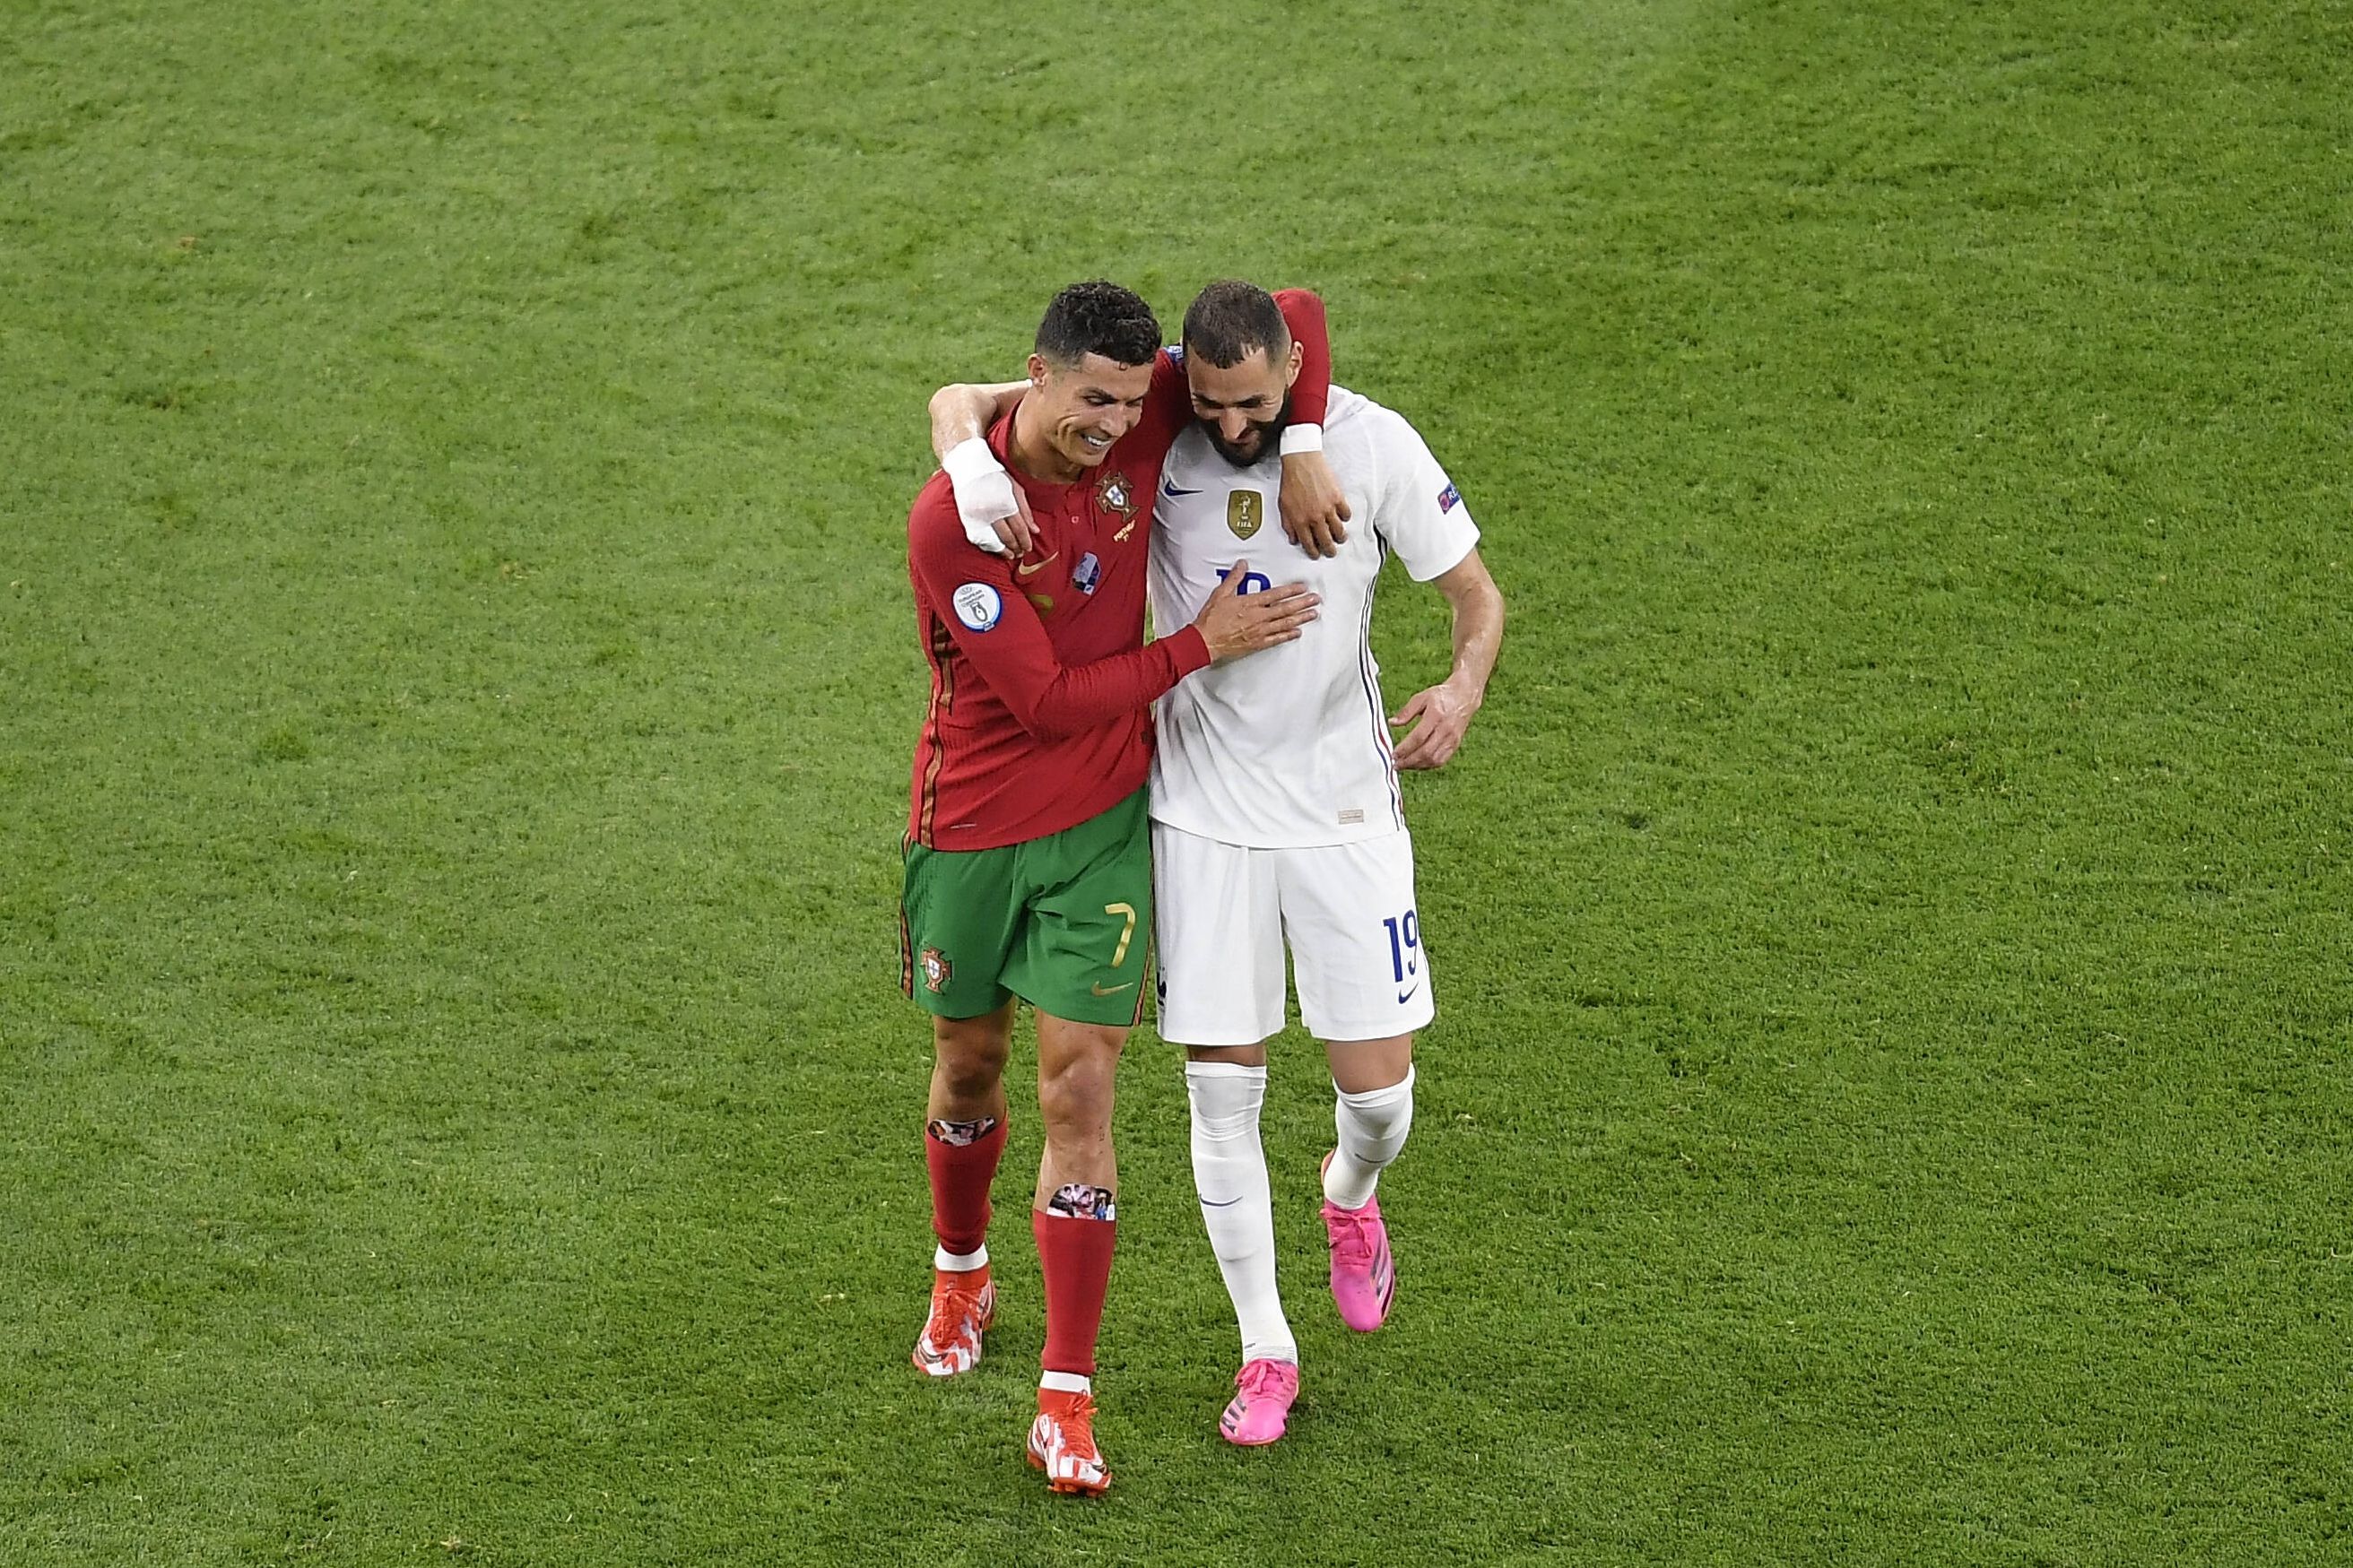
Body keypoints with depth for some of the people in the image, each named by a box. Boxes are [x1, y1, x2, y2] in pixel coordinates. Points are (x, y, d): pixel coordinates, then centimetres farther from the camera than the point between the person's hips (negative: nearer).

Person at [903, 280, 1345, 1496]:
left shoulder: (1142, 425, -11)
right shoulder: (952, 520, -24)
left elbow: (1295, 315, -2)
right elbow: (1051, 700, -22)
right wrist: (1203, 645, -16)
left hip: (1100, 825, 2)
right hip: (971, 829, -2)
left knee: (1077, 1089, -6)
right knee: (968, 1066, 18)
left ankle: (1067, 1403, -5)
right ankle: (961, 1276, 48)